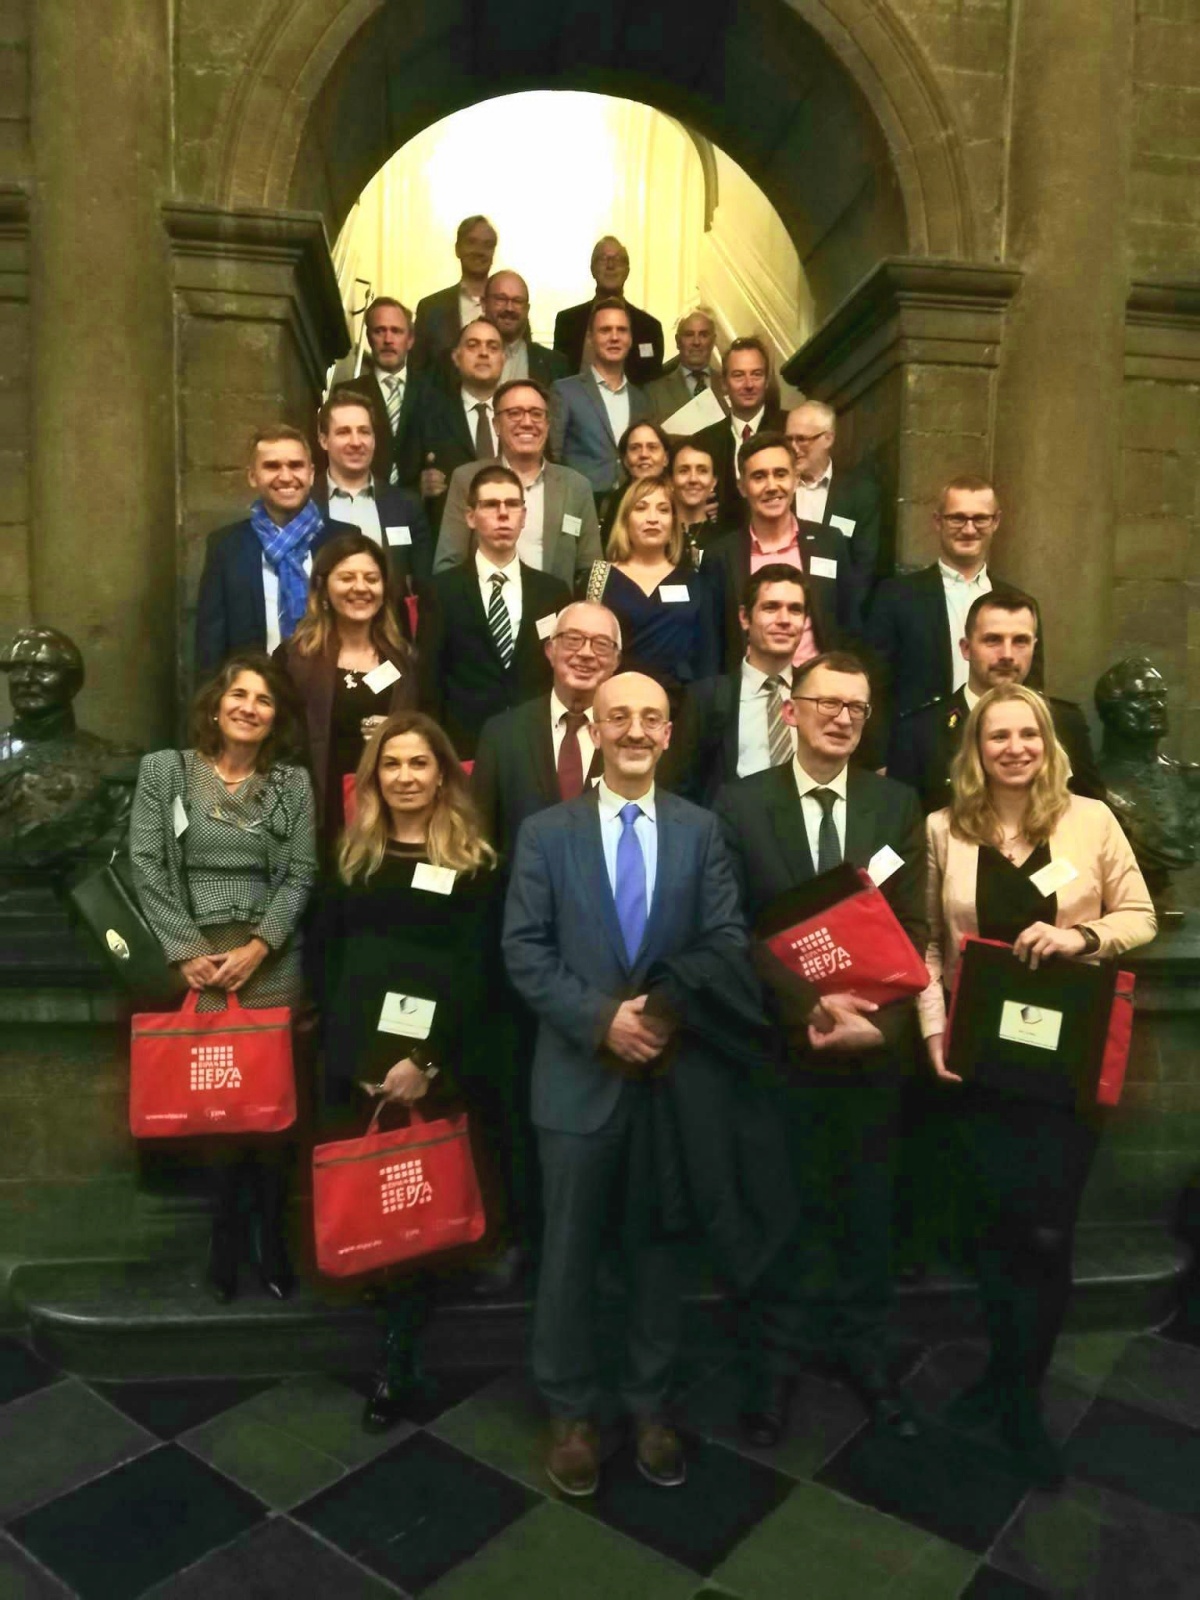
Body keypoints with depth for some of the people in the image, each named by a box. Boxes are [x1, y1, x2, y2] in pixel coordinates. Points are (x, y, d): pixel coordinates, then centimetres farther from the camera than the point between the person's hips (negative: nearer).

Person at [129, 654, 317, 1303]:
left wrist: (258, 946, -10)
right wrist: (186, 949, -9)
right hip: (196, 957, 0)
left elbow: (300, 875, 1)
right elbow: (146, 866, -2)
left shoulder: (293, 782, 4)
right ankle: (225, 1238, 19)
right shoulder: (163, 769, 2)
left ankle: (272, 1238, 17)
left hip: (272, 960, 1)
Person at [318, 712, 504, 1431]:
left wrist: (427, 1060, -16)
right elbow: (328, 959, 8)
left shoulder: (475, 863, -2)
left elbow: (479, 973, -7)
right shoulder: (353, 857, 10)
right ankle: (401, 1315, 29)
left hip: (437, 1066, -3)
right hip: (356, 1062, 3)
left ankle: (400, 1362, 17)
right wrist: (350, 1053, -4)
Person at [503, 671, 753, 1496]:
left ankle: (652, 1406, 33)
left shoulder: (701, 830, 2)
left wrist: (667, 1012, -17)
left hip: (674, 1069, 1)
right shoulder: (546, 832, 0)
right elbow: (524, 950, -5)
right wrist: (601, 1019, -16)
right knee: (571, 1249, 11)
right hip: (579, 1073, -1)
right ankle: (571, 1412, 30)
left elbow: (728, 941, -3)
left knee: (659, 1242, 15)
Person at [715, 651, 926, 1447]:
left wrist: (882, 1019, -15)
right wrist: (810, 1004, -18)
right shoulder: (741, 804, -5)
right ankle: (777, 1355, 33)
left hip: (875, 1043, 2)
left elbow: (913, 927, -2)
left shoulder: (899, 804, 2)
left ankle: (863, 1348, 37)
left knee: (867, 1205, 16)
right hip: (780, 1042, -2)